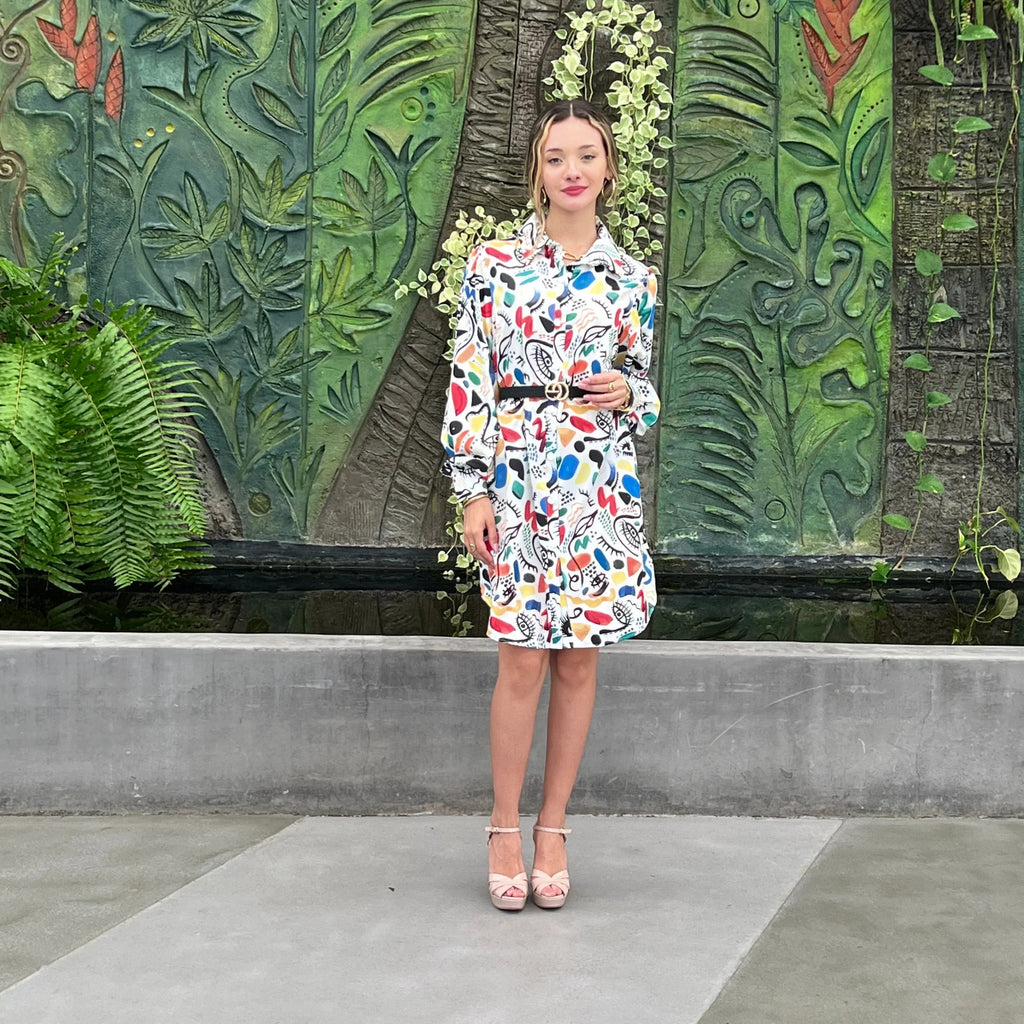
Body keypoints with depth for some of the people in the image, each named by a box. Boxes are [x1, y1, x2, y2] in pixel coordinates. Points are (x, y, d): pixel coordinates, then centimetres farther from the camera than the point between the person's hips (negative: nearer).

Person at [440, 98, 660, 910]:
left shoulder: (632, 280, 8)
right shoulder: (494, 264, 2)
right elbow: (468, 380, -1)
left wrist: (627, 395, -8)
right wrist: (472, 488, -6)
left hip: (599, 483, 2)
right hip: (516, 475, -2)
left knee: (578, 658, 6)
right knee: (523, 659, -2)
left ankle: (553, 829, 20)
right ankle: (505, 830, 14)